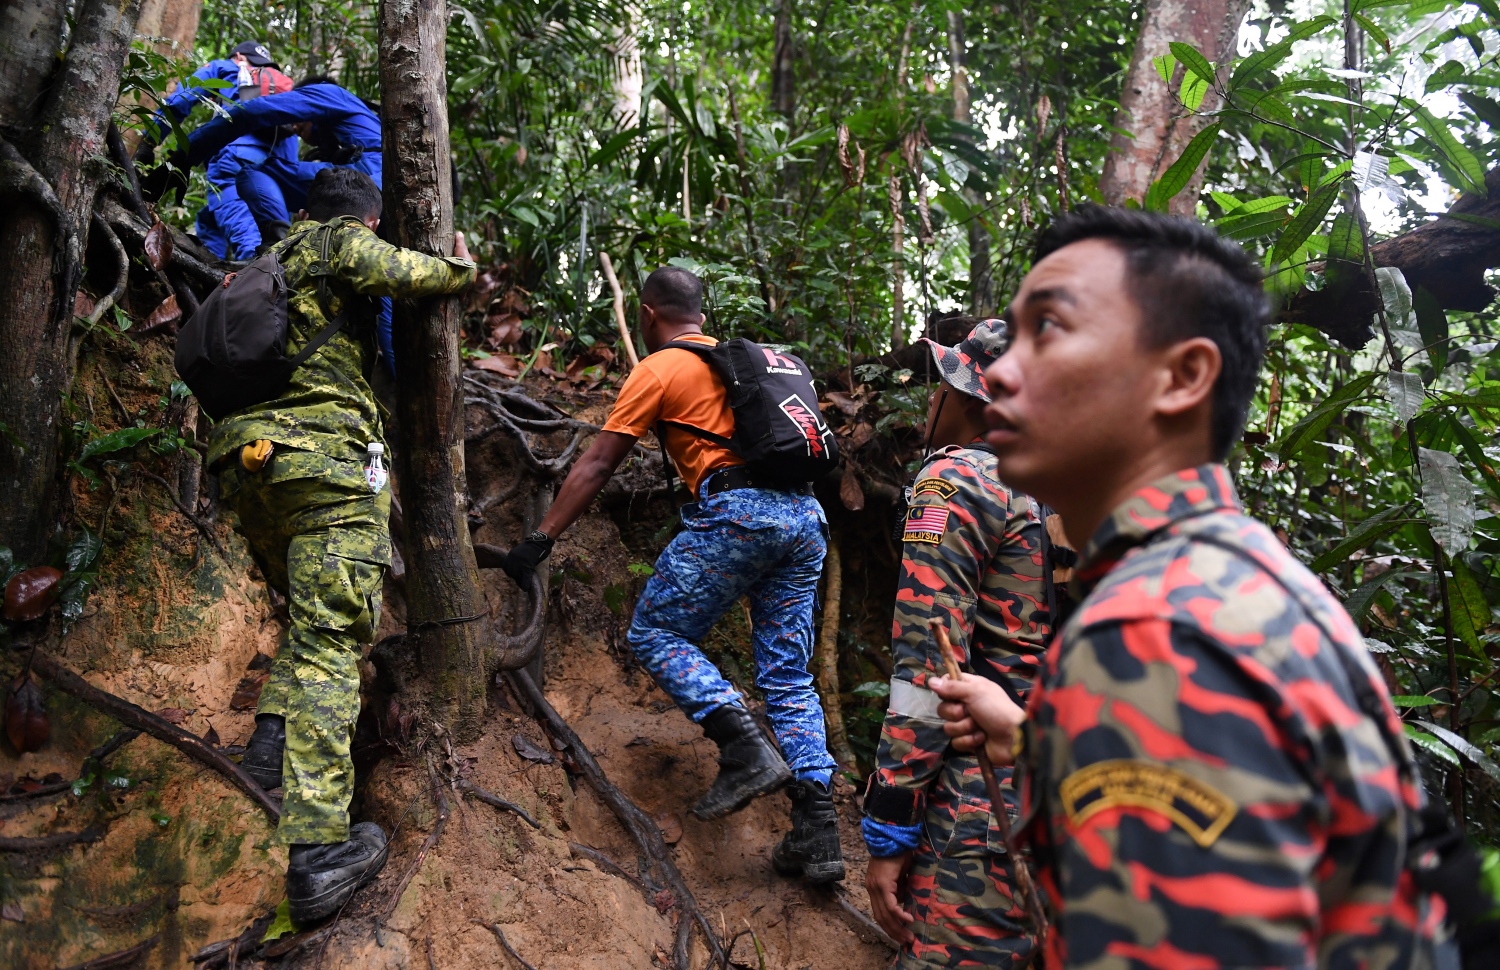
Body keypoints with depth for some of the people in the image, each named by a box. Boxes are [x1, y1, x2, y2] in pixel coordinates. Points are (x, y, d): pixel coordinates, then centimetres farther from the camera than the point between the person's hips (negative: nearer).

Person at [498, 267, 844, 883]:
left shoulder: (657, 370, 7)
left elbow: (597, 465, 3)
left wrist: (540, 540, 6)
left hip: (736, 512, -7)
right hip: (806, 518, 7)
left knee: (656, 633, 5)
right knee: (788, 677, 8)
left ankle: (745, 751, -12)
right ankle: (818, 832, 1)